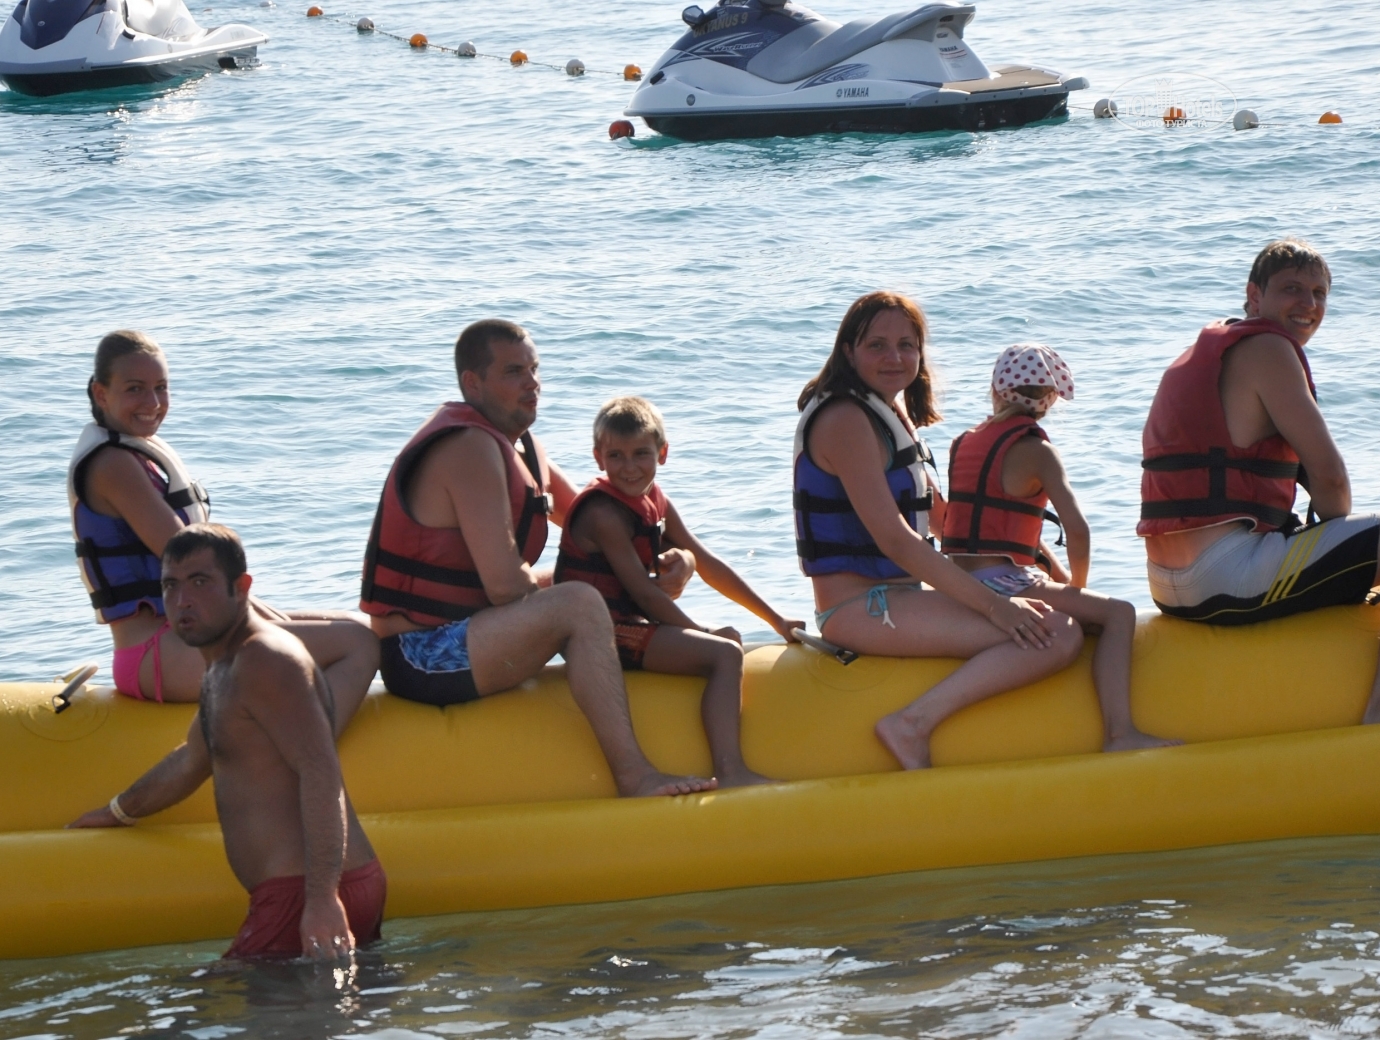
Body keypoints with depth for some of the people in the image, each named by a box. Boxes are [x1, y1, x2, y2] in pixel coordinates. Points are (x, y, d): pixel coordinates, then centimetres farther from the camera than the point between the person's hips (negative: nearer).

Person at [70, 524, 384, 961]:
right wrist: (116, 813, 53)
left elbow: (320, 774, -23)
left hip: (301, 894, -10)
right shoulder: (223, 667, 22)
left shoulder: (264, 662, -12)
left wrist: (322, 897, -31)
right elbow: (192, 761, 40)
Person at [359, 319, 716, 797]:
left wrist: (666, 559, 2)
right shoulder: (469, 448, -16)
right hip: (422, 657, -11)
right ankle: (634, 775, -30)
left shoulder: (517, 444, 15)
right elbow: (506, 587, -23)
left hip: (453, 639, 11)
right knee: (579, 604, -26)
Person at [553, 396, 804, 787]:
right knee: (724, 653, -20)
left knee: (731, 638, 21)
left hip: (629, 627, 10)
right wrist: (700, 633, -12)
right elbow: (642, 591, -18)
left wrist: (775, 619, 12)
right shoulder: (603, 513, -17)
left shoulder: (655, 502, 11)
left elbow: (707, 565, 13)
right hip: (601, 634, -10)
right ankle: (730, 773, -29)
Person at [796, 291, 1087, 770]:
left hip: (898, 597, 10)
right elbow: (894, 540, -21)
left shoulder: (890, 414, 17)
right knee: (1055, 636, -22)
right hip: (862, 609, -10)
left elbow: (940, 518, 23)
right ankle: (914, 724, -23)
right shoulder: (846, 420, -14)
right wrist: (993, 604, -23)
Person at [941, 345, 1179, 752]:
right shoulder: (1035, 450, -7)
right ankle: (1119, 733, -26)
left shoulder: (963, 443, 16)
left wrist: (1064, 579, 18)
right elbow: (1077, 531, -16)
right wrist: (1077, 586, 2)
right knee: (1117, 614, -13)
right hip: (999, 585, -9)